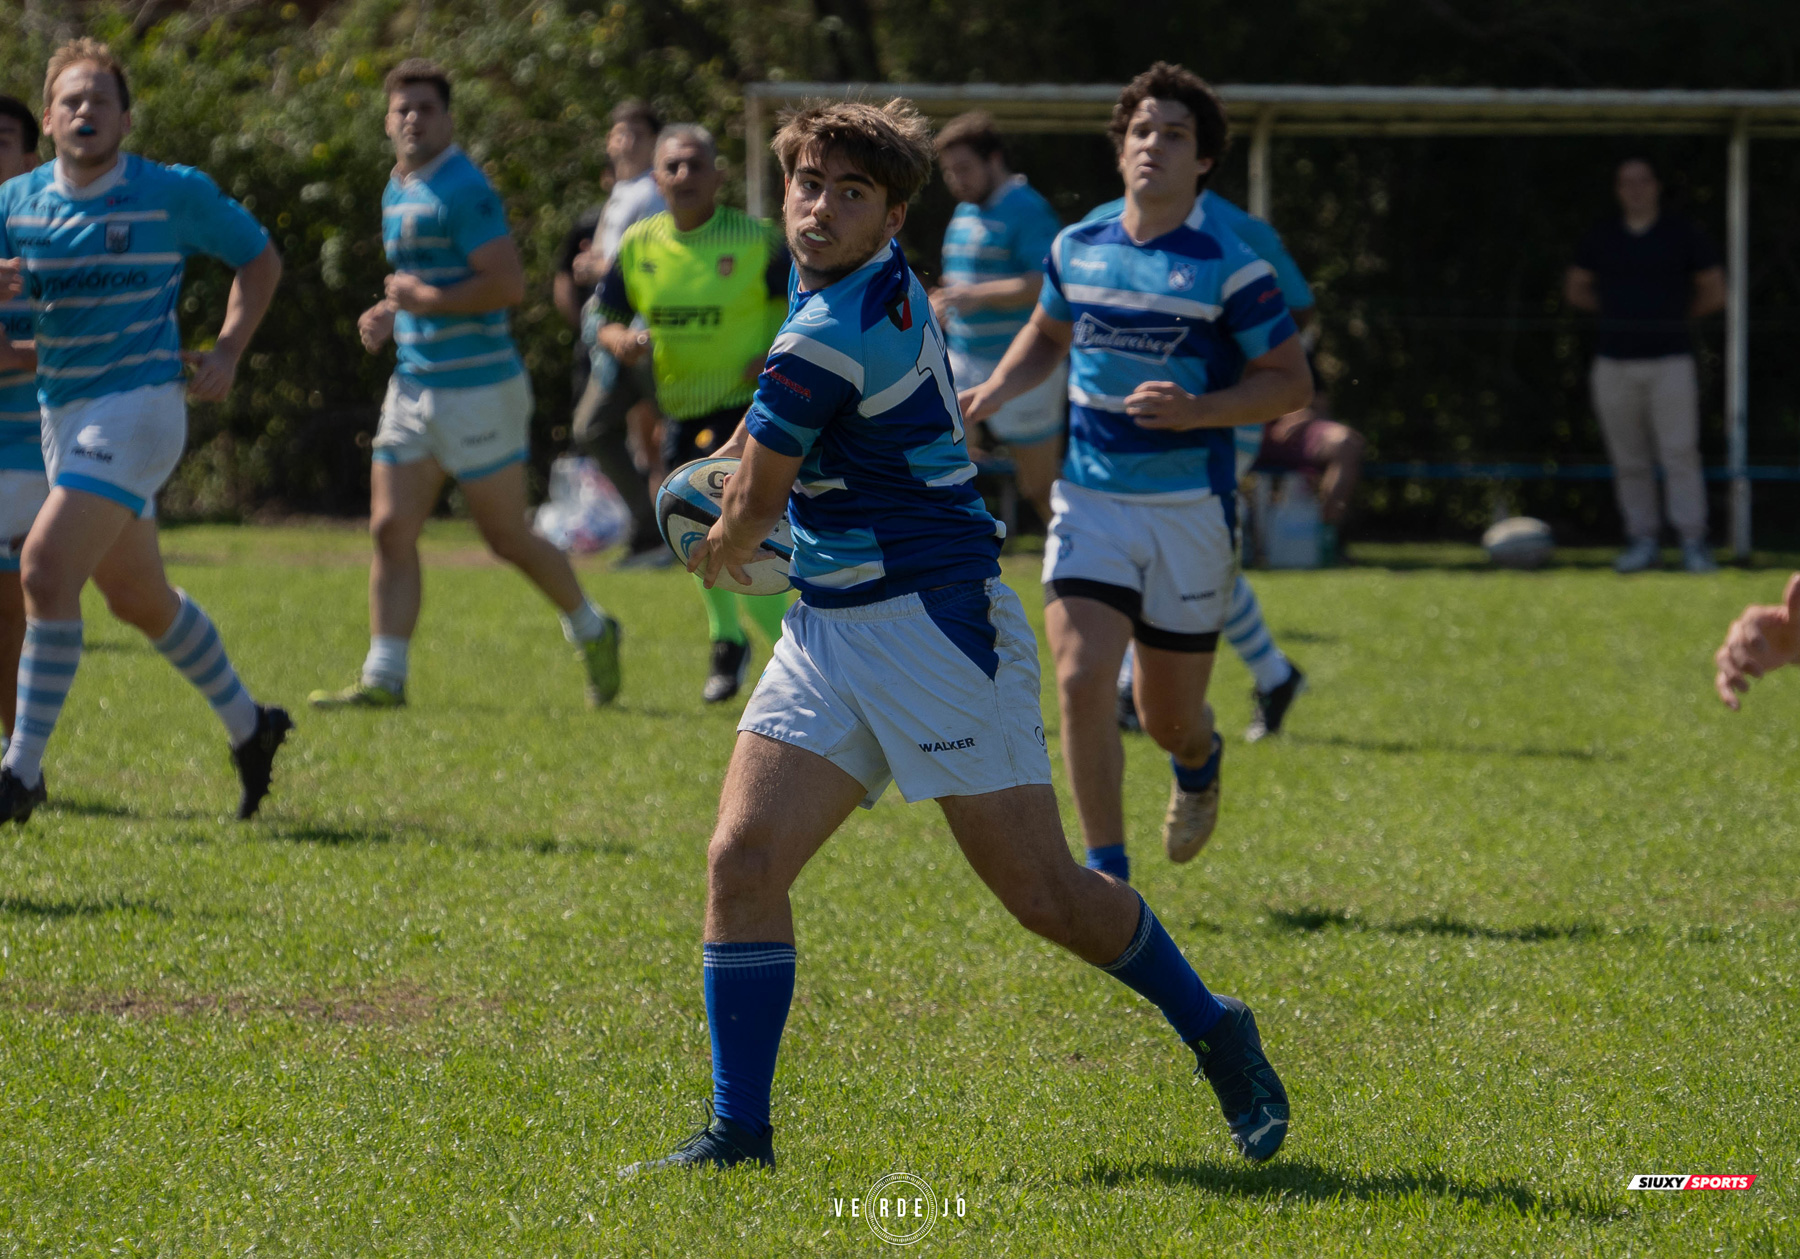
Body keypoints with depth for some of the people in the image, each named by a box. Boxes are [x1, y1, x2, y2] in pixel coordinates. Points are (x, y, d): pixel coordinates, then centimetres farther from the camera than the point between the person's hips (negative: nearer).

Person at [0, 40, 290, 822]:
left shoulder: (175, 194, -5)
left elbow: (260, 259, 7)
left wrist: (227, 352, -5)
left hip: (138, 404, -6)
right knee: (138, 596, 17)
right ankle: (248, 725, 38)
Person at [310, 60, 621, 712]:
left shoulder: (461, 188, -14)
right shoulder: (397, 192, 14)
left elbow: (508, 283, -21)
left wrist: (427, 301, -21)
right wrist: (389, 314, 11)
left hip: (478, 387, -8)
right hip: (413, 384, 8)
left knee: (508, 538, 3)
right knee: (390, 530, -1)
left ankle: (592, 633, 24)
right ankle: (383, 678, -1)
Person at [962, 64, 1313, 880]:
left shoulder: (1227, 267, -10)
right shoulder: (1078, 248, 4)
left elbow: (1291, 382, -6)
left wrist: (1196, 409, -21)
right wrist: (993, 392, 7)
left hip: (1189, 507, -3)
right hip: (1090, 499, 3)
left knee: (1168, 715, 8)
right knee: (1080, 676, -16)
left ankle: (1199, 762, 47)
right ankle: (1105, 873, -7)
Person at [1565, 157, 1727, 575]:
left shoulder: (1683, 234, 4)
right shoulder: (1601, 236, 10)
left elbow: (1714, 293, 10)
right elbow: (1575, 289, 20)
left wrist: (1671, 315, 8)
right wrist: (1620, 313, 10)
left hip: (1670, 357, -3)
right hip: (1615, 362, 3)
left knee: (1680, 453, -9)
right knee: (1628, 459, 3)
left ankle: (1693, 541, -9)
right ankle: (1641, 539, 8)